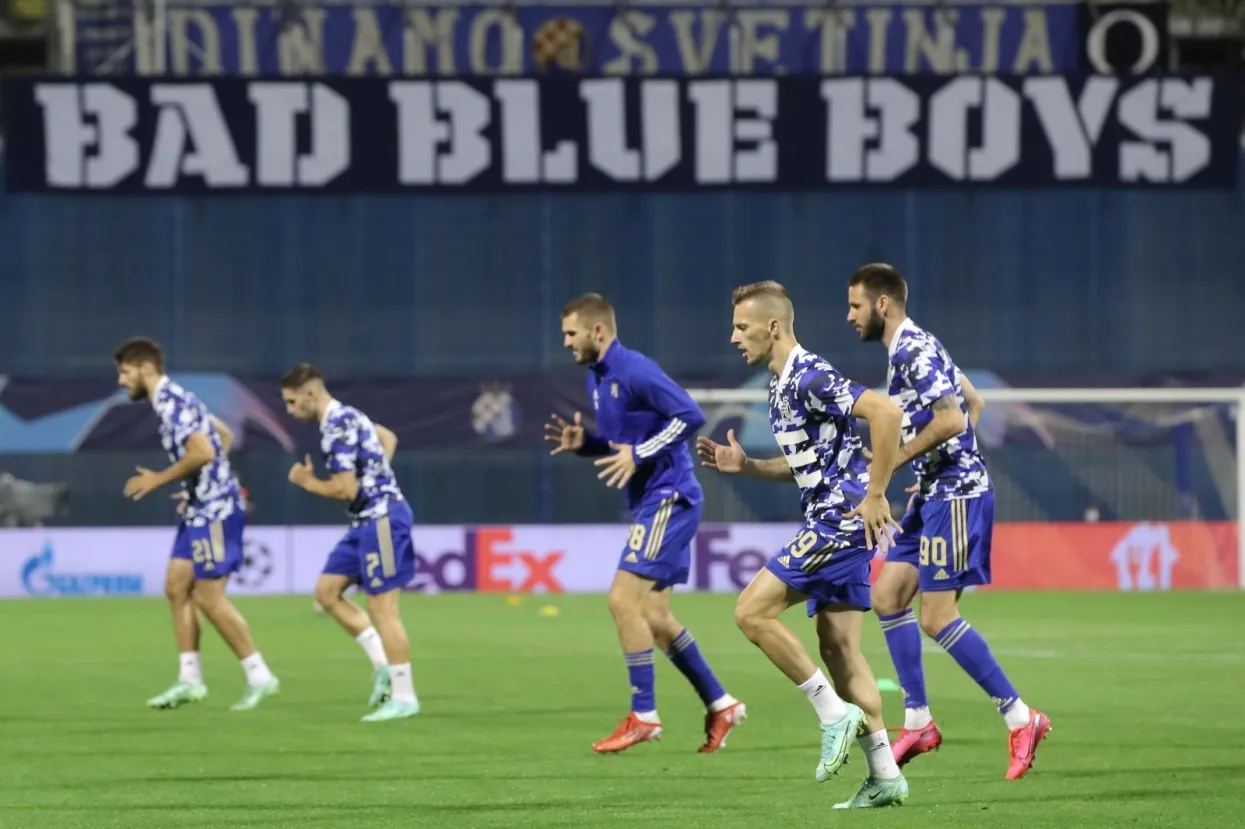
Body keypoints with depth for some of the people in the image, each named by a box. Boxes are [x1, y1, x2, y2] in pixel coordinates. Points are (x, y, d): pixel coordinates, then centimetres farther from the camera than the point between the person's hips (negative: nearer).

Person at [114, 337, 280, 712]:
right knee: (177, 587, 9)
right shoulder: (174, 400, 15)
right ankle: (189, 680, 12)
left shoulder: (171, 403, -17)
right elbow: (224, 436, 24)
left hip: (214, 511, -10)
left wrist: (159, 479, -17)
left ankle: (259, 677, 0)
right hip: (199, 509, 10)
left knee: (208, 598, -7)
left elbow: (203, 452, -29)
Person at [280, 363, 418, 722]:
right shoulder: (344, 416, 13)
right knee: (327, 591, 11)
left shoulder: (338, 428, -19)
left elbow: (345, 490, -22)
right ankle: (383, 664, 12)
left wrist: (307, 482, -5)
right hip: (367, 520, 11)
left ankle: (404, 697, -3)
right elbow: (388, 438, 29)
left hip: (381, 517, -11)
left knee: (382, 607, -8)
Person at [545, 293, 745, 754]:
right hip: (650, 503, 10)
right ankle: (720, 706, 20)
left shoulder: (634, 371, -15)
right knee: (653, 617, 11)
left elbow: (690, 416, -21)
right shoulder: (596, 378, 14)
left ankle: (643, 716, -8)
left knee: (624, 599, -14)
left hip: (668, 498, -10)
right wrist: (582, 443, 4)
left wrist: (638, 454, -22)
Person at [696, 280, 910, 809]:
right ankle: (884, 775, 6)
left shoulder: (809, 378, -15)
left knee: (752, 611, -11)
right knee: (837, 646, 7)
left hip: (840, 517, -10)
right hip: (833, 522, 10)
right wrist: (743, 465, 12)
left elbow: (884, 412, -25)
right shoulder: (781, 386, 17)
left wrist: (875, 494, -23)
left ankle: (835, 712, -7)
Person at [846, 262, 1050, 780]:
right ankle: (918, 723, 11)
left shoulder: (914, 351, -16)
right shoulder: (911, 349, 16)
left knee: (937, 619, -11)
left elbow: (951, 420, -26)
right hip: (936, 493, 11)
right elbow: (974, 403, 26)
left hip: (956, 496, -11)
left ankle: (1020, 718, -5)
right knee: (887, 595, 9)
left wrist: (898, 459, -15)